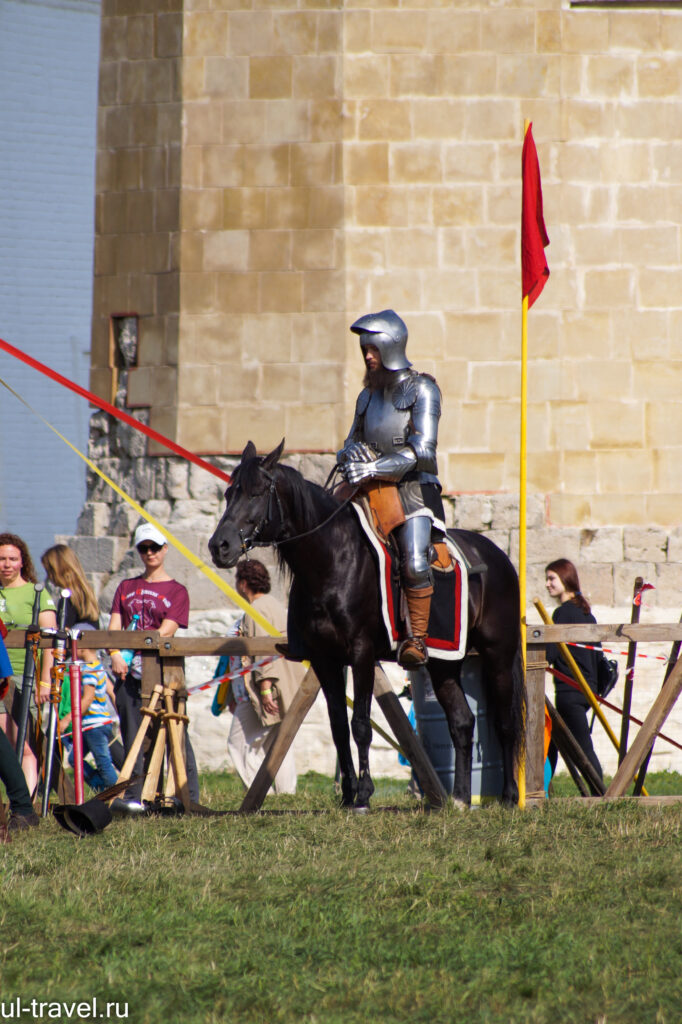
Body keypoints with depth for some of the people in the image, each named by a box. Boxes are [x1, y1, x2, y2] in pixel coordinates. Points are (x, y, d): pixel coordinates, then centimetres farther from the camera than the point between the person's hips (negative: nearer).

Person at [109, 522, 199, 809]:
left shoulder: (176, 591, 6)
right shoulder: (126, 588, 18)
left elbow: (167, 630, -6)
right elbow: (114, 627, 7)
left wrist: (142, 653, -18)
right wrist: (115, 654, -12)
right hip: (128, 670, 4)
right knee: (132, 735, 2)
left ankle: (188, 796, -7)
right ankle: (133, 796, 4)